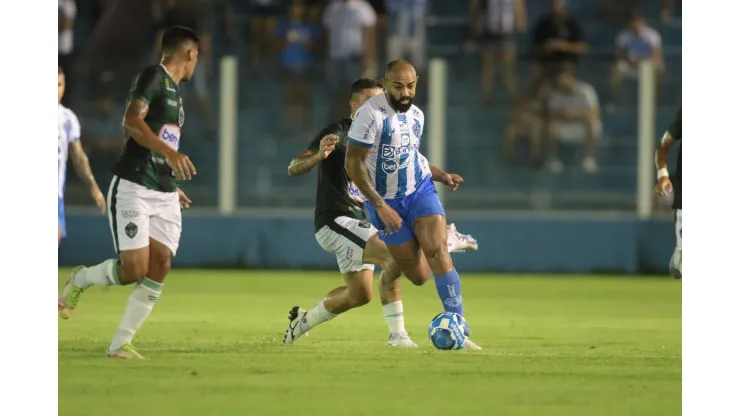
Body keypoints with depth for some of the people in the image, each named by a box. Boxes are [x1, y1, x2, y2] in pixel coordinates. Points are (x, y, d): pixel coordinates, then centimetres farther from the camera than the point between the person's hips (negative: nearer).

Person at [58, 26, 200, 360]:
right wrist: (170, 153, -36)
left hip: (164, 195, 9)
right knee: (134, 269, -14)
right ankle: (79, 281, 15)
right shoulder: (153, 77, -9)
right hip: (133, 189, -9)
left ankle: (120, 344, -1)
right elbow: (132, 121, -25)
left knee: (159, 266, -5)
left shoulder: (174, 91, 19)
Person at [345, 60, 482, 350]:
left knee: (438, 253, -16)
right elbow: (353, 164, -18)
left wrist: (441, 175, 5)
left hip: (421, 191, 4)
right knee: (417, 274, -4)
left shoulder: (416, 115, 4)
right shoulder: (371, 114, -18)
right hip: (386, 201, -4)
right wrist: (381, 207, -20)